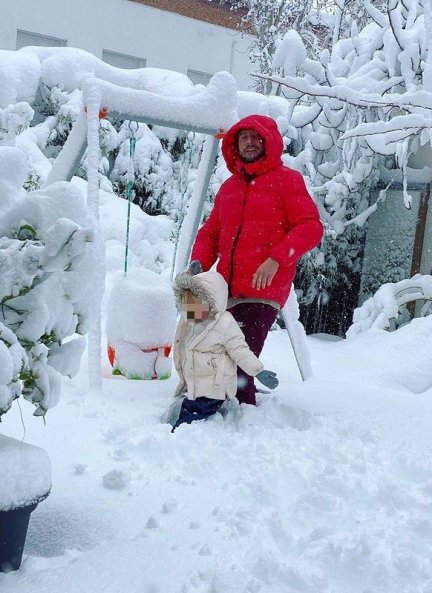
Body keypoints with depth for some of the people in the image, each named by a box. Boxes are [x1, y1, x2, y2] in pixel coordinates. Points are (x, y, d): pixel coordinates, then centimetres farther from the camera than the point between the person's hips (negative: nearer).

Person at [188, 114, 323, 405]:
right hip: (226, 292, 6)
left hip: (263, 293, -6)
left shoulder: (287, 179, 4)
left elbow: (311, 227, -6)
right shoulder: (229, 186, 22)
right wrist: (198, 263, 4)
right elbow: (210, 233, 25)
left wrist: (276, 259, -20)